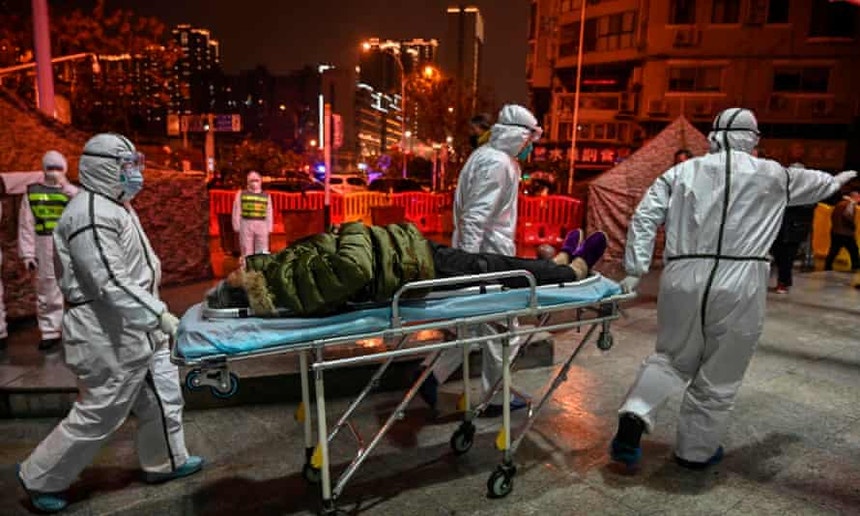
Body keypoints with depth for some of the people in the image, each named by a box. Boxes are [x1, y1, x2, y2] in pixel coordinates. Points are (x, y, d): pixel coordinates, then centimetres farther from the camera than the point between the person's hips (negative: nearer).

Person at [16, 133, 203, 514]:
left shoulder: (116, 206, 13)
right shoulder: (90, 214, -21)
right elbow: (111, 283, -28)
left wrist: (155, 317, 21)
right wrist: (160, 316, -29)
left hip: (138, 329, 10)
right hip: (110, 337, -10)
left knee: (163, 396, 17)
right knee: (98, 415, 4)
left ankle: (165, 462, 34)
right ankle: (40, 479, 25)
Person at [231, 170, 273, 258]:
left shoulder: (266, 196, 13)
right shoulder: (241, 194, 10)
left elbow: (269, 213, 13)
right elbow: (236, 211, 7)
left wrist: (269, 228, 6)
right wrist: (237, 227, -1)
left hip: (261, 226, 1)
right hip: (246, 225, -1)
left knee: (263, 253, -1)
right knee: (247, 253, -1)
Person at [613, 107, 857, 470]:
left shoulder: (682, 171, 9)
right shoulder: (773, 175, 10)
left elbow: (645, 217, 2)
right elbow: (813, 183, 31)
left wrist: (635, 270, 5)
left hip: (682, 280, 2)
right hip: (738, 284, -1)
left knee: (673, 357, 19)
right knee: (719, 376, 13)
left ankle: (636, 413, -1)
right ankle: (696, 450, 26)